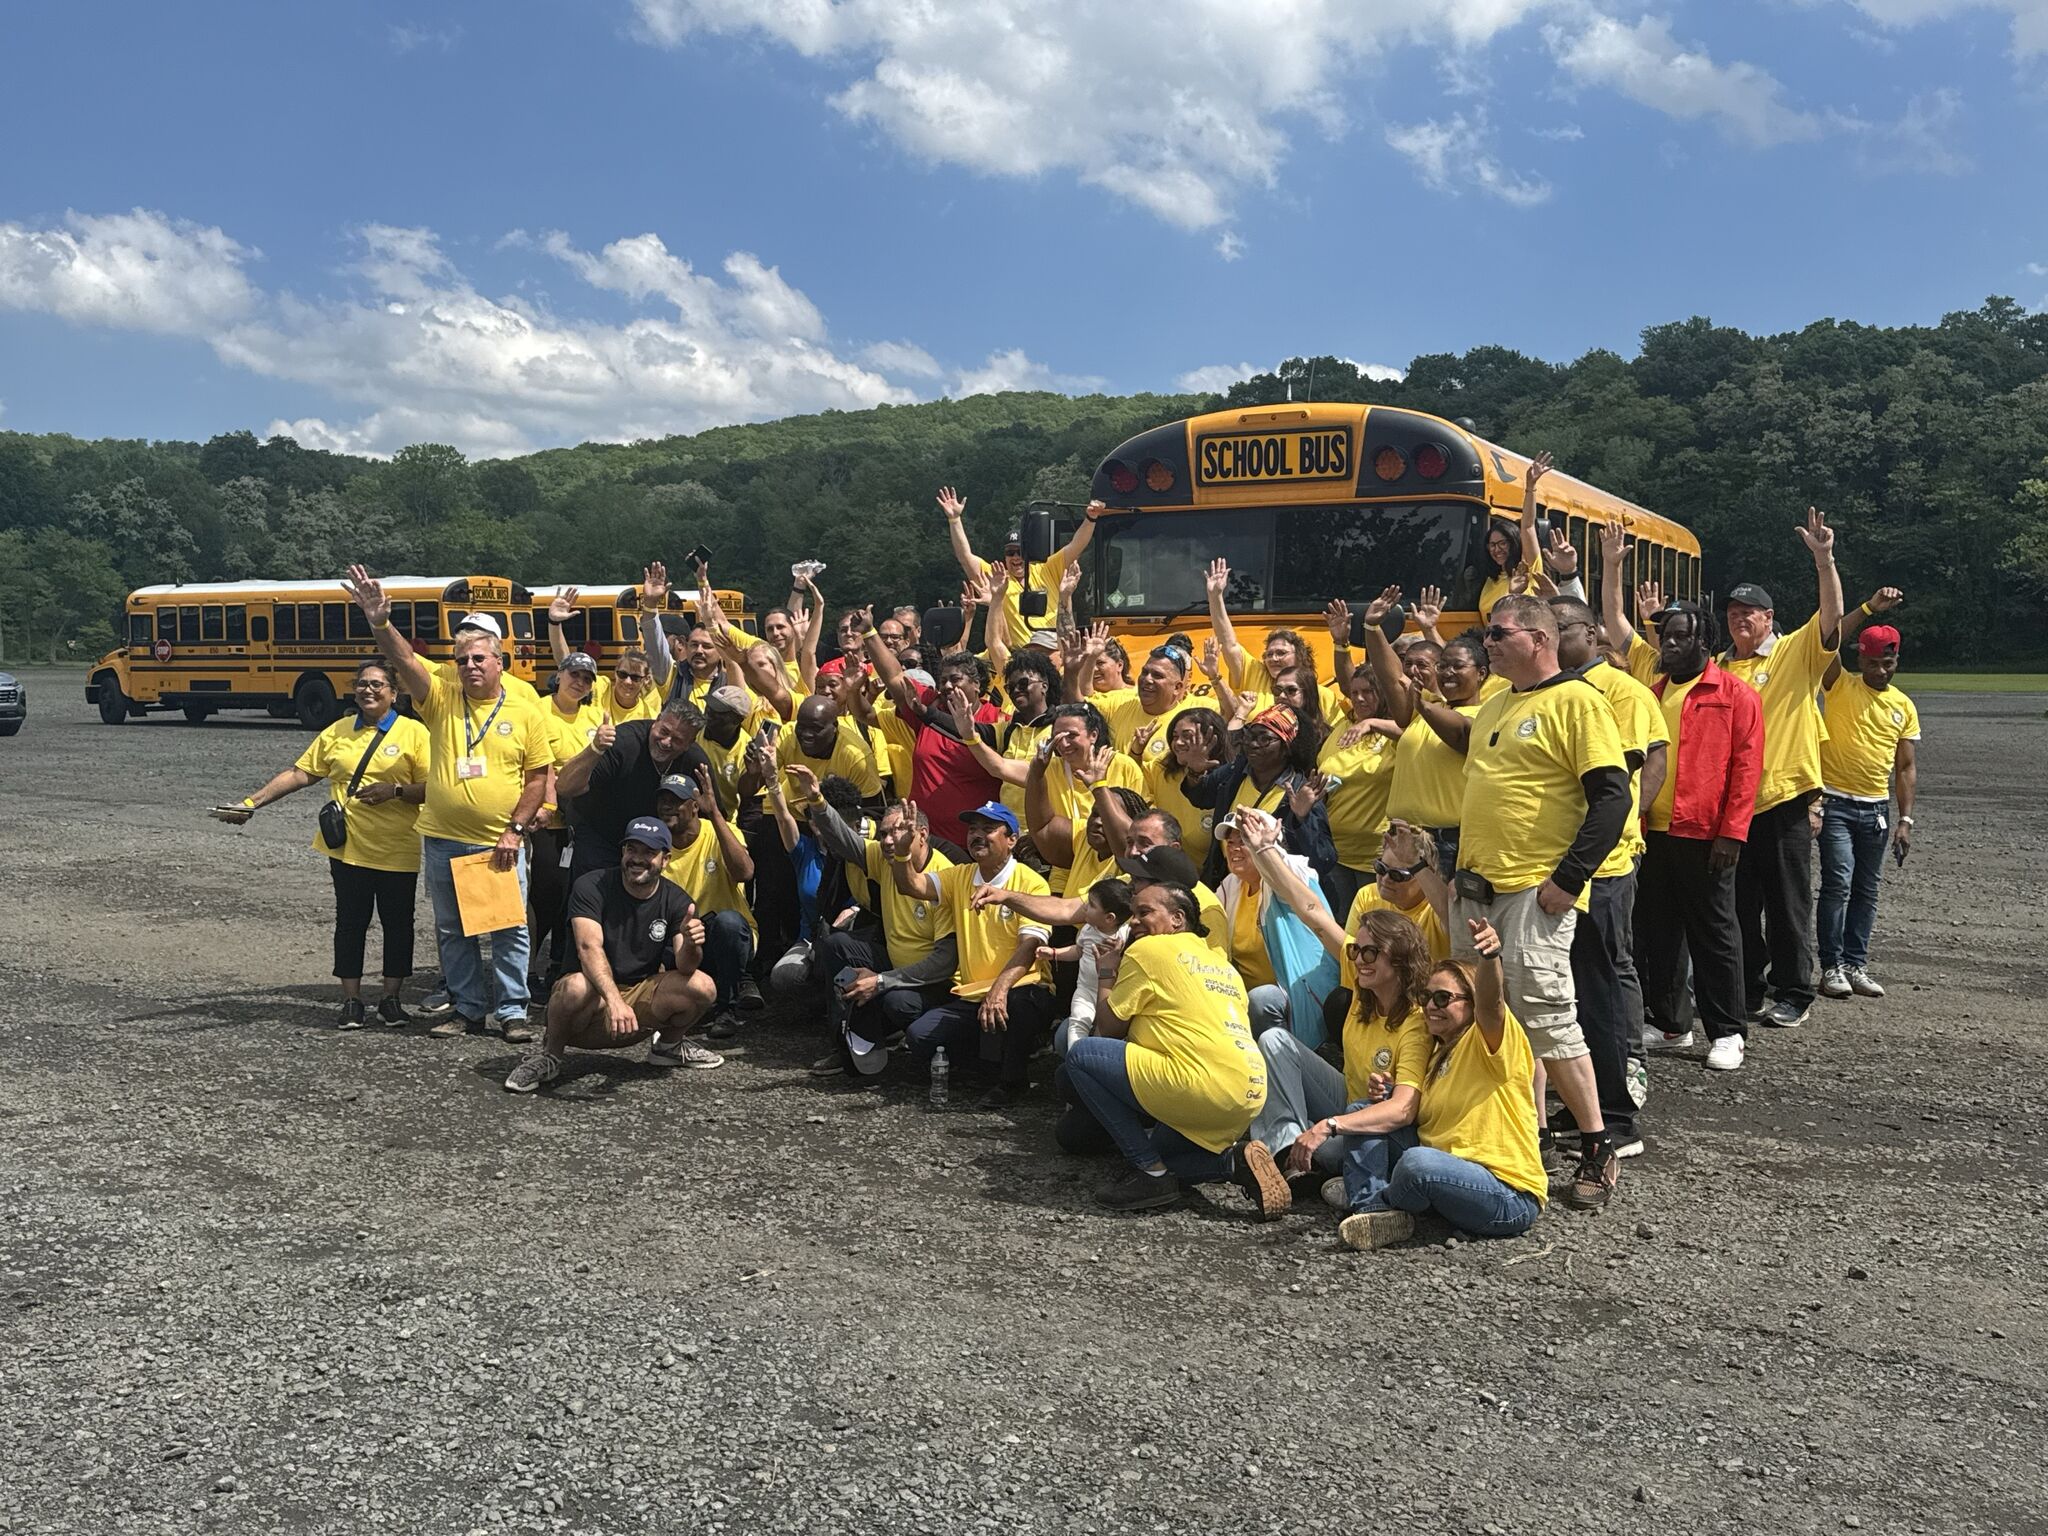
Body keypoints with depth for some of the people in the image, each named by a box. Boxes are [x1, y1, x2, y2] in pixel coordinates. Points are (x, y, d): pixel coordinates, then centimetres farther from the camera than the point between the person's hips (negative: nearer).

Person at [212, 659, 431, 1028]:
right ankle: (351, 1001, 15)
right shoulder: (337, 732, 10)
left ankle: (392, 998, 18)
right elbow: (300, 773, 10)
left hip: (398, 852, -2)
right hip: (348, 848, 3)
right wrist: (252, 802, 4)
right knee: (350, 922, 6)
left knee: (397, 924, 6)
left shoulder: (414, 732, -2)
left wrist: (395, 791, -21)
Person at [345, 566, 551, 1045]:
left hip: (501, 844, -2)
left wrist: (516, 829, -9)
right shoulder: (441, 699, 2)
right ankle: (467, 1008, 24)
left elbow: (538, 776, 0)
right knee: (453, 931, 11)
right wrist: (380, 623, -31)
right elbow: (405, 660, -14)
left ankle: (512, 1012, 13)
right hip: (444, 842, 2)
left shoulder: (525, 714, -1)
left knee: (510, 930, 3)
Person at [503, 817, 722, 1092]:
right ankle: (550, 1054, -7)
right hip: (594, 1002, -3)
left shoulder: (676, 901, -3)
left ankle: (667, 1046, 10)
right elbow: (589, 948, -27)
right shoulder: (592, 887, -12)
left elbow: (684, 968, -15)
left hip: (641, 1001, 3)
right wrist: (614, 1000, -44)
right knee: (576, 987, -38)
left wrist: (691, 945, -40)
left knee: (702, 987, -22)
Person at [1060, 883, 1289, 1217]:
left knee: (1079, 1055, -2)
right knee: (1163, 1153, 33)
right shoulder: (1221, 964, 24)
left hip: (1202, 1086, -10)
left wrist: (1105, 973, 20)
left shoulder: (1148, 948, 1)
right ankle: (1235, 1160, 4)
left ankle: (1150, 1171, -4)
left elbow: (1108, 1027, 3)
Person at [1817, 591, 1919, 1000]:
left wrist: (1905, 819, 2)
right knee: (1838, 883, -10)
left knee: (1866, 890, 8)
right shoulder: (1841, 686, -2)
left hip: (1877, 808, 4)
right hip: (1835, 802, -4)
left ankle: (1856, 964, 15)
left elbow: (1906, 767, 10)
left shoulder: (1903, 706, 8)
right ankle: (1832, 966, -4)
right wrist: (1869, 609, -28)